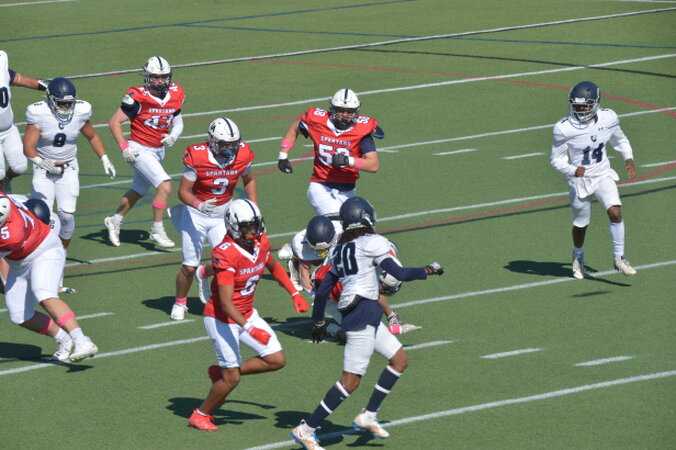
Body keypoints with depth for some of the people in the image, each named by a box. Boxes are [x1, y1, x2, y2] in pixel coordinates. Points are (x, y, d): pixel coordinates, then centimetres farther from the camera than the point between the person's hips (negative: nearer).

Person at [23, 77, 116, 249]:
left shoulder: (80, 112, -10)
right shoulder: (39, 114, -20)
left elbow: (92, 137, 9)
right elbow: (28, 146, -27)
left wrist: (105, 159, 0)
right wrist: (39, 161, -46)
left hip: (68, 170, 2)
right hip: (43, 170, -2)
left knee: (67, 214, -11)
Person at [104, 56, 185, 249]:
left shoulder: (174, 95, -3)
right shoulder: (138, 97, -20)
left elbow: (178, 122, 10)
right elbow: (115, 122, -13)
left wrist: (173, 135, -12)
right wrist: (124, 147, -20)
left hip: (158, 151, 7)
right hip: (140, 150, -7)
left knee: (139, 191, 22)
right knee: (165, 186, -20)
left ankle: (115, 220, 43)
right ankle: (157, 231, -8)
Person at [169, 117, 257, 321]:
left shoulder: (242, 156, -11)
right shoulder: (198, 158, -23)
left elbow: (249, 180, 11)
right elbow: (183, 191, -19)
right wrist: (199, 205, -36)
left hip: (222, 217, 3)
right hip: (196, 215, -3)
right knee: (189, 267, 1)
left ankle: (205, 275, 14)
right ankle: (179, 303, 26)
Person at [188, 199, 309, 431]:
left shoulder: (260, 242, -5)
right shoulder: (225, 254, -29)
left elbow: (273, 266, 20)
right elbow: (226, 303, -31)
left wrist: (294, 293, 13)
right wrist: (249, 328, -40)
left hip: (247, 314, 8)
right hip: (222, 319, -8)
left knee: (276, 360, 4)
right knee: (231, 379, -3)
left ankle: (221, 372, 20)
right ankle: (200, 416, 22)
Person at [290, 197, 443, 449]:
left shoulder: (339, 251, 14)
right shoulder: (372, 243, -9)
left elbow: (323, 291, 16)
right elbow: (398, 274, -9)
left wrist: (319, 321, 28)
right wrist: (427, 271, 5)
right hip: (364, 313, -9)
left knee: (399, 360, 17)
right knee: (350, 381, -7)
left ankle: (368, 416, 17)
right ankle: (306, 430, -6)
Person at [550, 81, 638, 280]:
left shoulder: (608, 118, -9)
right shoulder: (564, 128, -20)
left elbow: (619, 140, 12)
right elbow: (556, 159, -13)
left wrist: (628, 159, -2)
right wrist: (572, 170, -31)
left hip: (603, 176, 2)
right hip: (579, 180, -2)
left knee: (615, 212, -19)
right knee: (580, 225, 11)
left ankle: (619, 258, -4)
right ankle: (578, 257, 42)